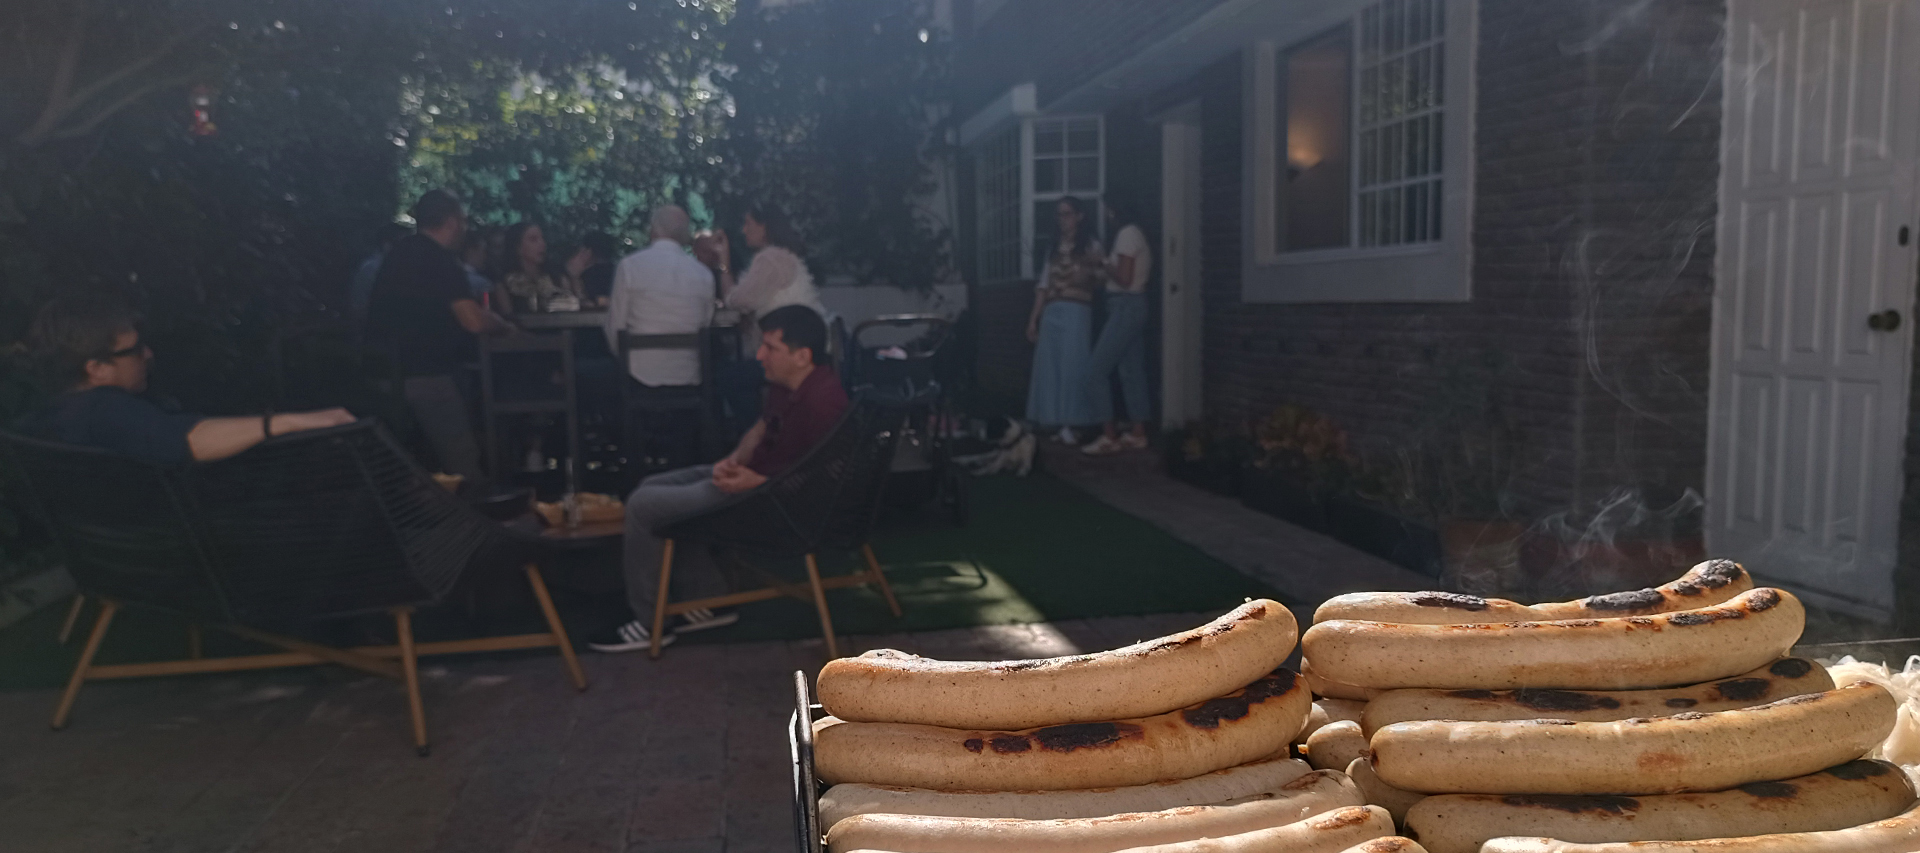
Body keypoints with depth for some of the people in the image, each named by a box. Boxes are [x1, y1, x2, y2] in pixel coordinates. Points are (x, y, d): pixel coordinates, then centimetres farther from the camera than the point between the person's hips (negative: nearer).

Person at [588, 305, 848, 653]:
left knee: (644, 506, -11)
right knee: (653, 487, 17)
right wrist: (736, 458, -2)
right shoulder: (786, 383, 2)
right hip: (748, 473, 11)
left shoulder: (822, 401, -28)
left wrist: (757, 482, -25)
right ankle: (709, 601, 17)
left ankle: (650, 623, 4)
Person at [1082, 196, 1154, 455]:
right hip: (1131, 307, 10)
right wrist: (1107, 268, 12)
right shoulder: (1134, 233, 17)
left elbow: (1124, 278, -19)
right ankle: (1138, 433, 11)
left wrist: (1105, 266, -4)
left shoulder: (1127, 233, -13)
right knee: (1131, 371, 9)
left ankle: (1109, 436, -10)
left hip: (1126, 308, -10)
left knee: (1096, 369, -10)